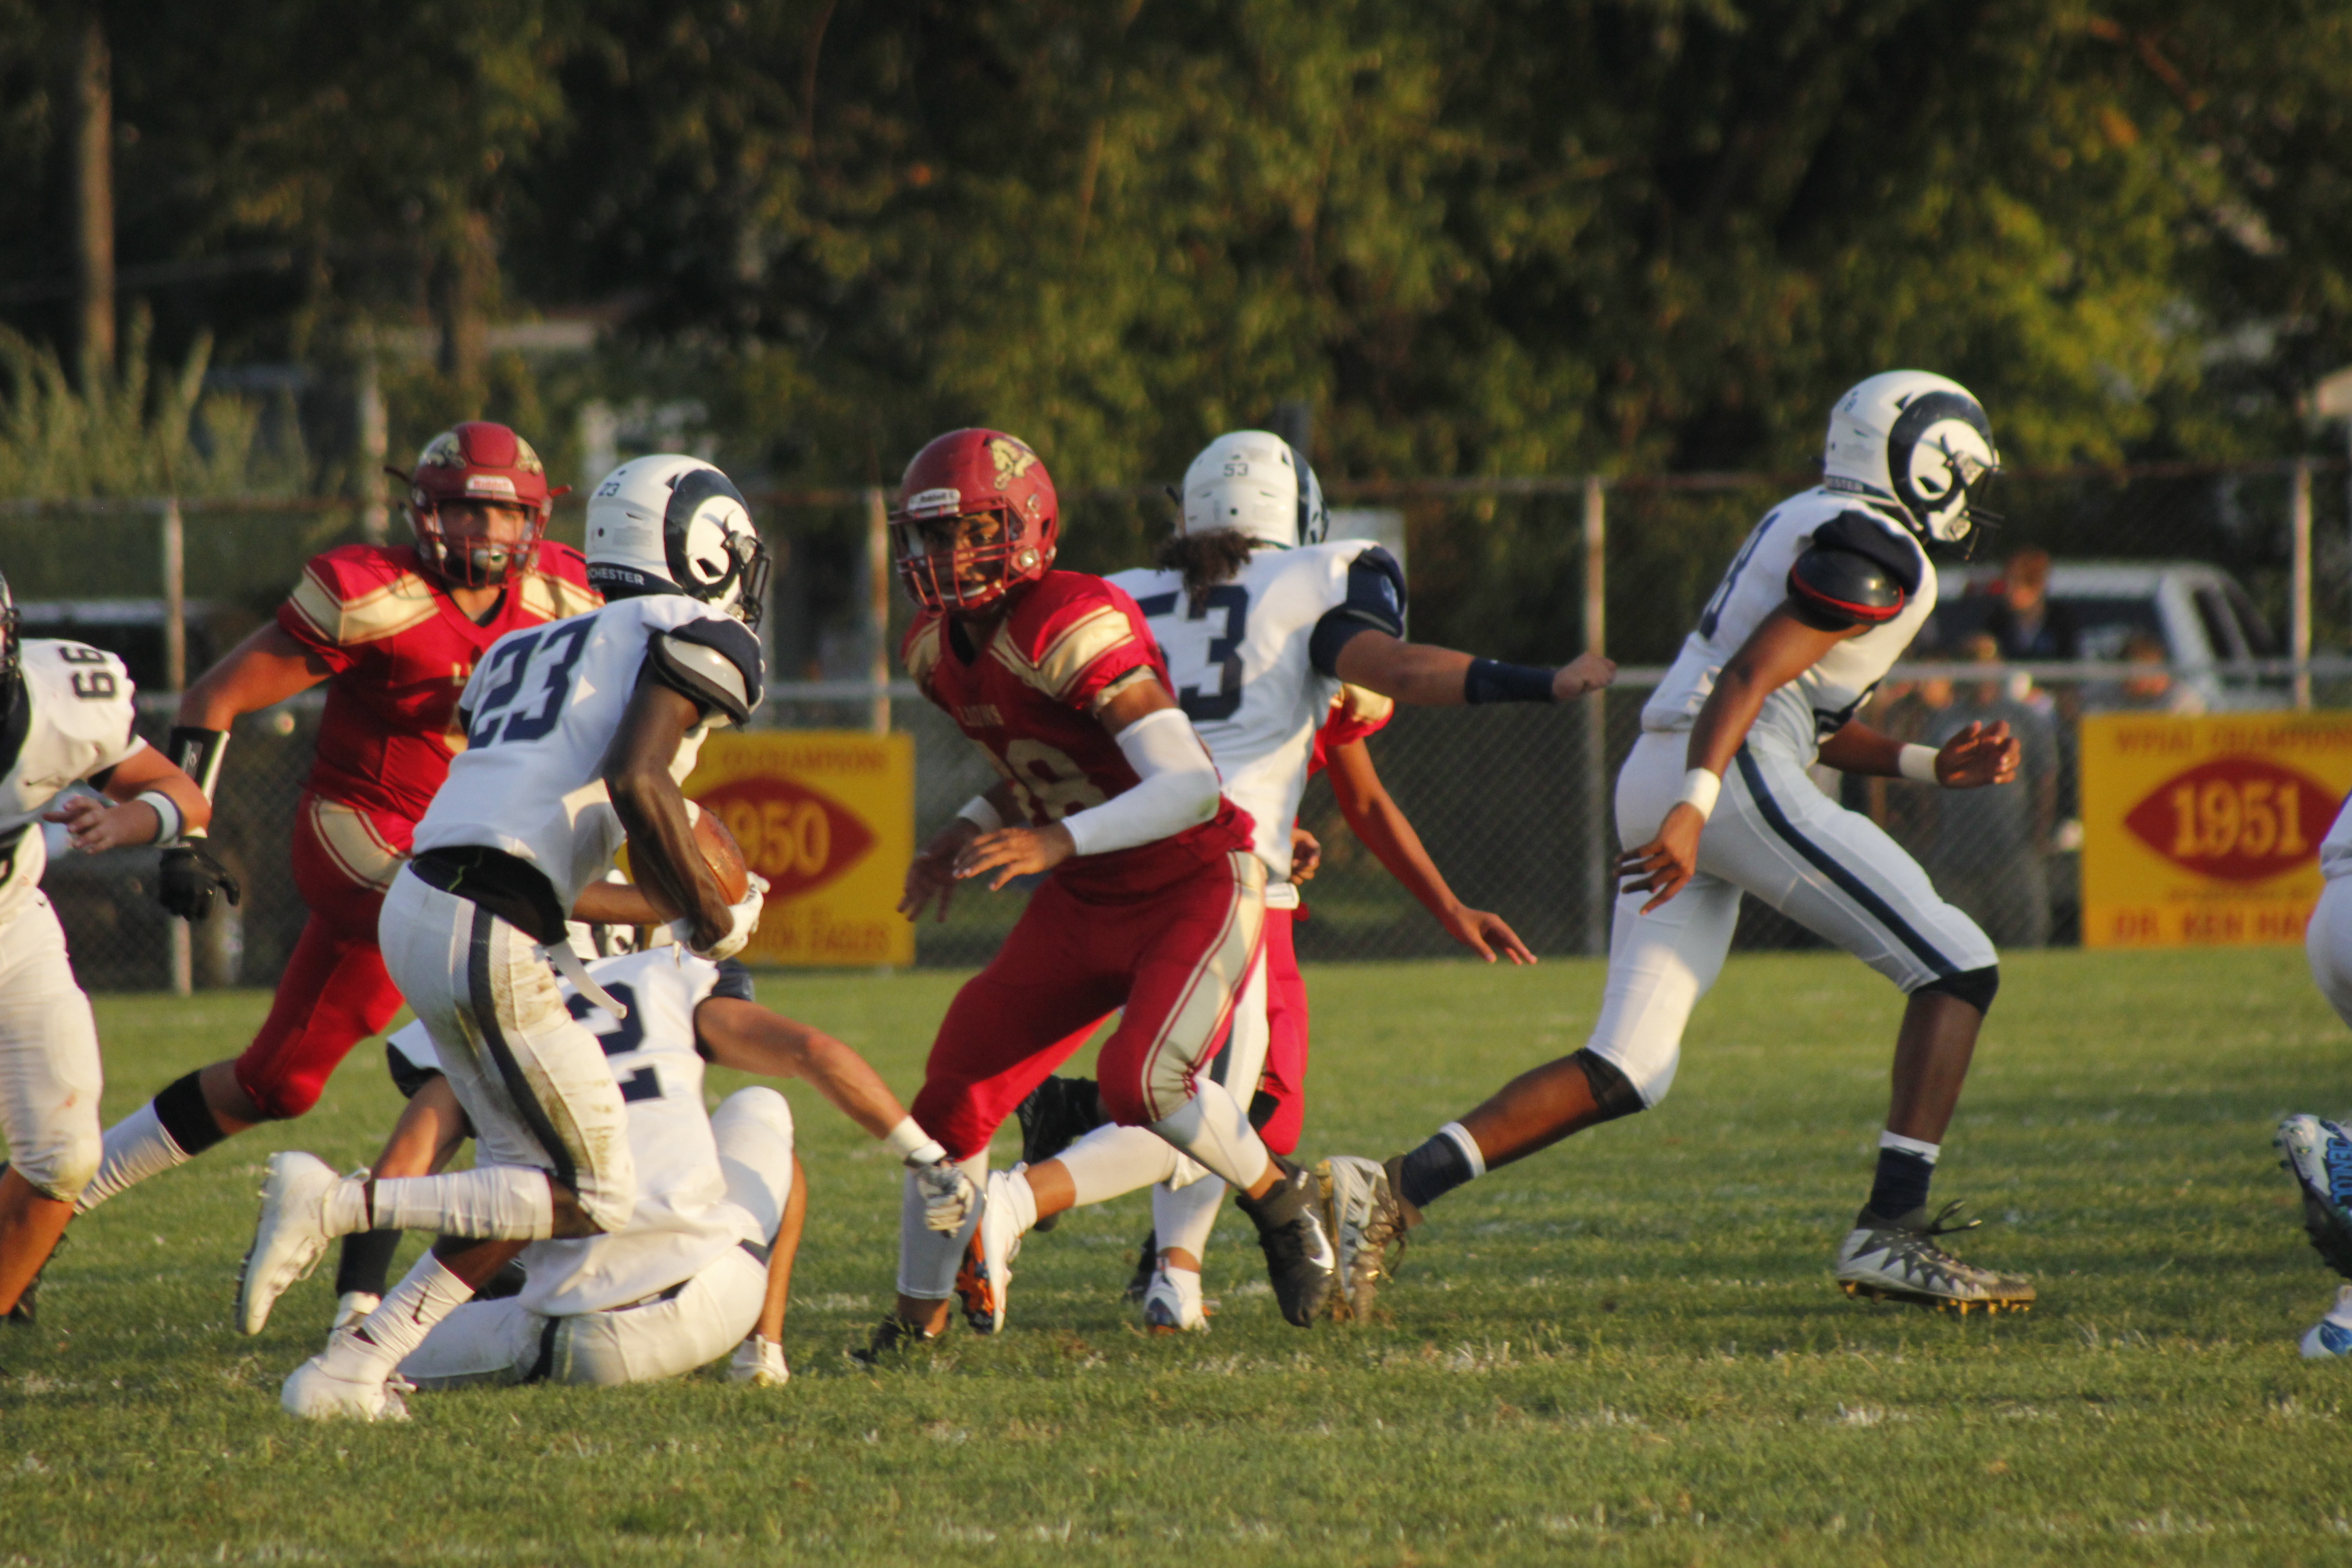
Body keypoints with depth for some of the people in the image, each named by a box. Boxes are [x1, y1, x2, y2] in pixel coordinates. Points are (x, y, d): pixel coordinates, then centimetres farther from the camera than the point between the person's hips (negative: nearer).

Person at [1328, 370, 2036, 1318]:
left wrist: (1931, 767, 26)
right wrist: (1692, 810, -26)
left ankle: (1394, 1192, -5)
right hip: (1735, 778, -10)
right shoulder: (1879, 552, -5)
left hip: (1660, 780, 10)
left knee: (1625, 1072, 6)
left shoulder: (1807, 526, 26)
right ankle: (1890, 1231, -14)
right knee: (1957, 970, -4)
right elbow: (1753, 674, -17)